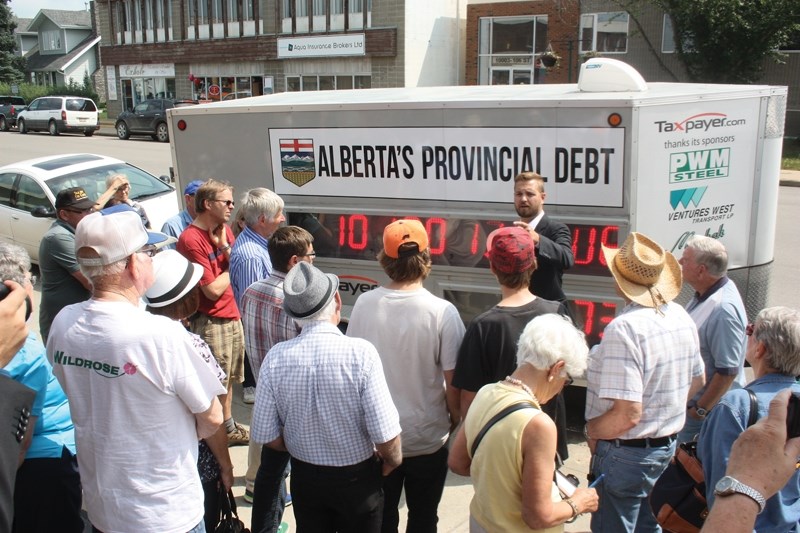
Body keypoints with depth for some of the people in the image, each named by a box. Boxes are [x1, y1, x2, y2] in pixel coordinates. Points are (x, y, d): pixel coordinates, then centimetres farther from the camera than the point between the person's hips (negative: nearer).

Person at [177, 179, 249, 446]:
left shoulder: (223, 230, 7)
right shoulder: (191, 239, -20)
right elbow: (213, 289, -20)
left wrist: (224, 245, -13)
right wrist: (231, 267, -5)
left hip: (232, 316, 9)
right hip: (211, 322, -8)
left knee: (228, 378, 21)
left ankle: (229, 427, 36)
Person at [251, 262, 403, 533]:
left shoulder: (275, 358, -15)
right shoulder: (361, 353, -24)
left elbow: (268, 437, -9)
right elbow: (386, 435, -24)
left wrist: (306, 450, 10)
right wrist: (392, 461, -2)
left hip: (304, 477, 2)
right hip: (357, 478, -2)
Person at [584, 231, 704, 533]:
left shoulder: (624, 329, -28)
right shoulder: (681, 317, 0)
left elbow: (627, 415, -30)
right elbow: (697, 382, 14)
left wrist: (590, 430, -12)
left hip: (627, 452, -8)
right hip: (667, 444, 8)